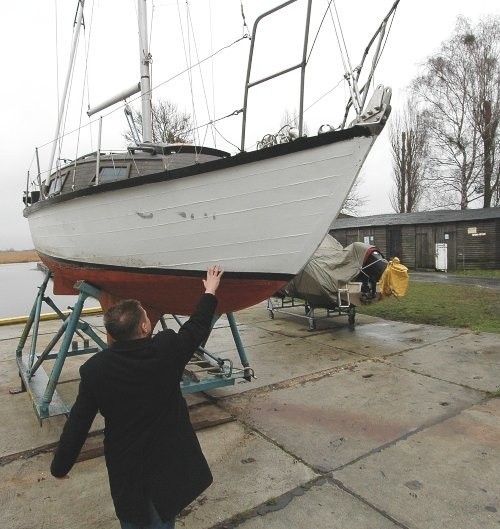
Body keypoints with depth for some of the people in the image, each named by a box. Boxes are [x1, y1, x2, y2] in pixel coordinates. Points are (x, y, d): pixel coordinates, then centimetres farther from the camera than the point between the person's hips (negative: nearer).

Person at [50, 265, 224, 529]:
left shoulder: (95, 369, -18)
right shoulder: (167, 349, -23)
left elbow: (78, 423, -9)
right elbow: (198, 326, -5)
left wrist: (60, 465, 7)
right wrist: (210, 292, 11)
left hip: (124, 466, 1)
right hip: (168, 462, -1)